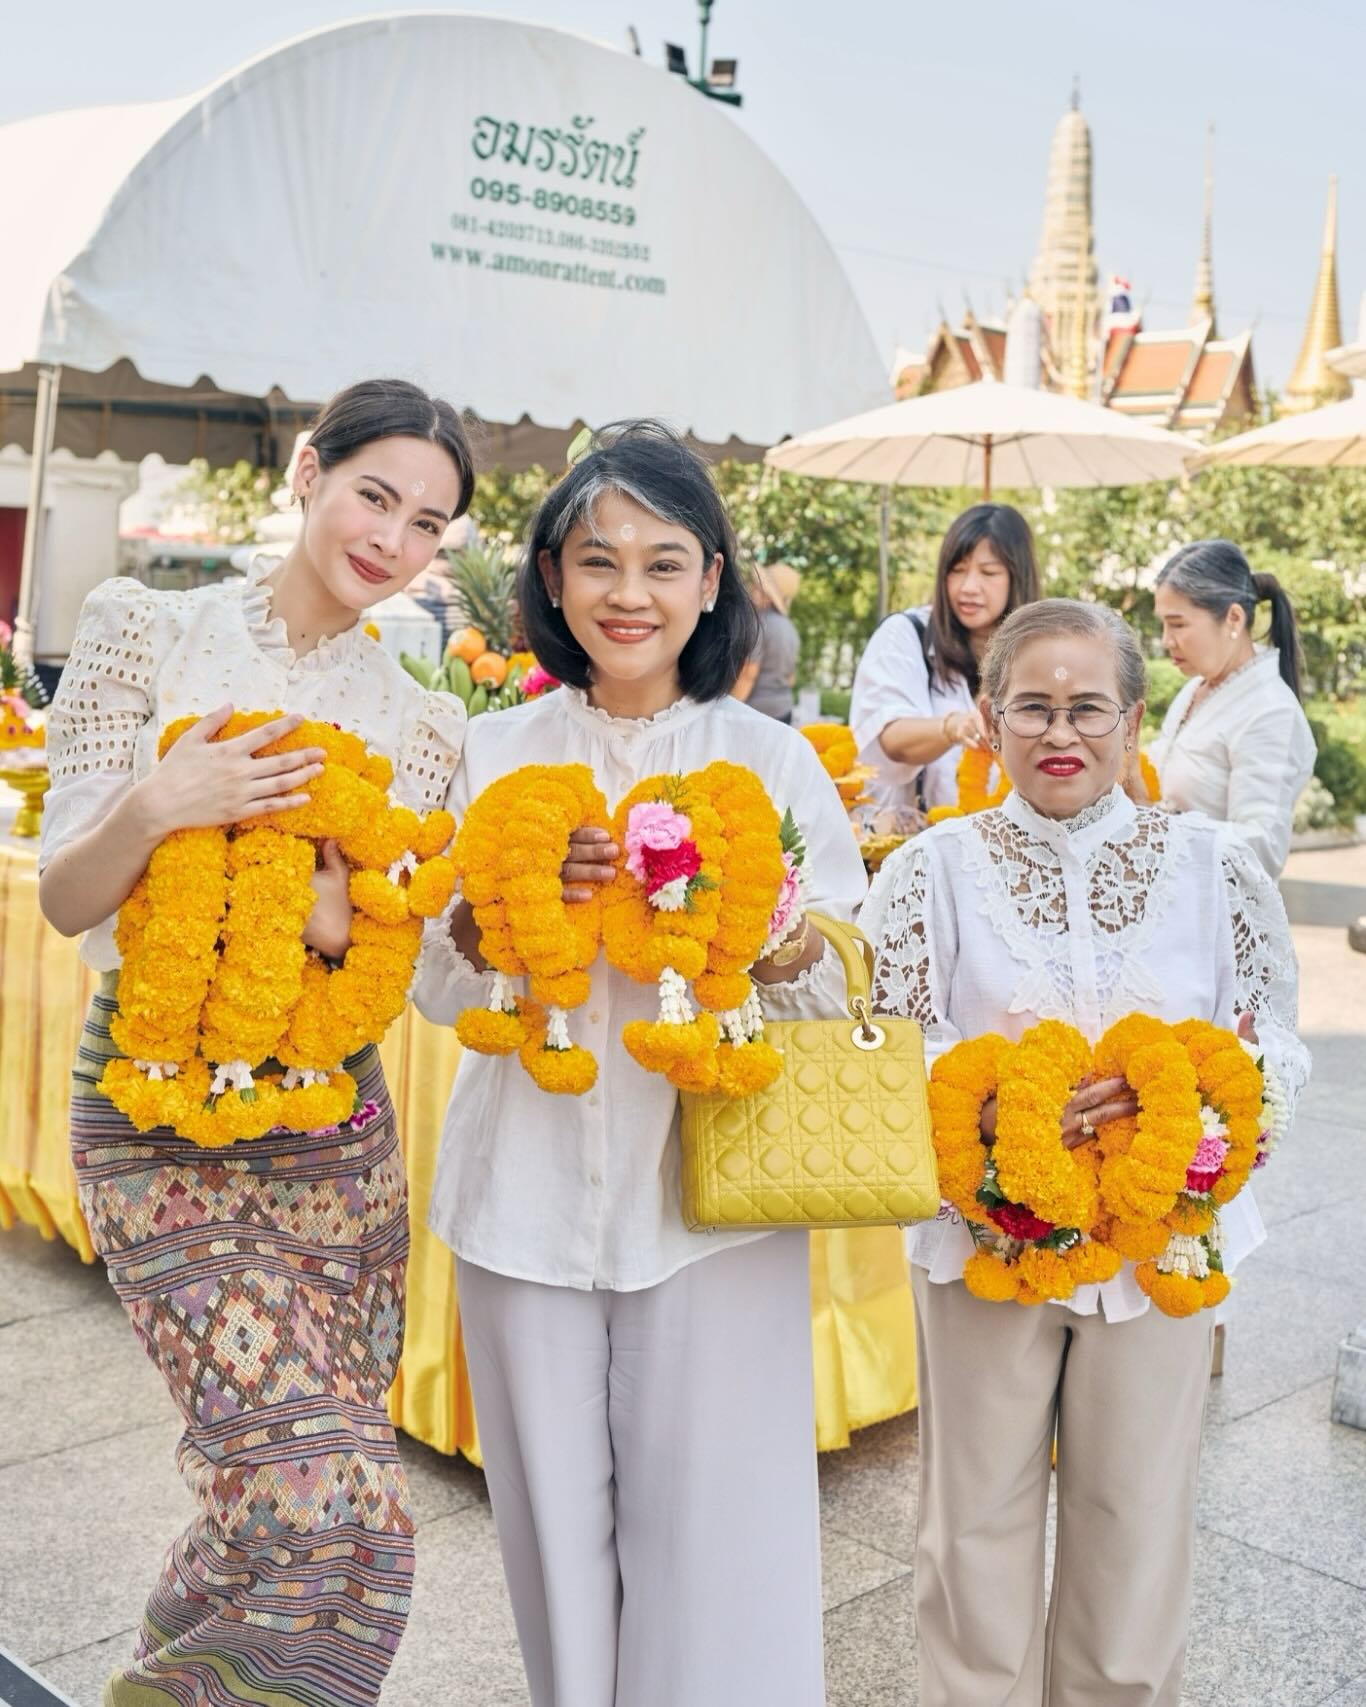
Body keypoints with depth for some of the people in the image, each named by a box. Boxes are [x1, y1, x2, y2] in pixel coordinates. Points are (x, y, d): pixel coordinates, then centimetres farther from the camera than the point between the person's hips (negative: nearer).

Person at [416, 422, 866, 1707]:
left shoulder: (773, 758, -1)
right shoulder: (495, 754, 3)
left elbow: (852, 996, 1)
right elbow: (437, 991, 4)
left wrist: (787, 947, -20)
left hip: (715, 1189, -1)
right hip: (528, 1188, 2)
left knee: (709, 1521, 3)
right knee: (553, 1508, 13)